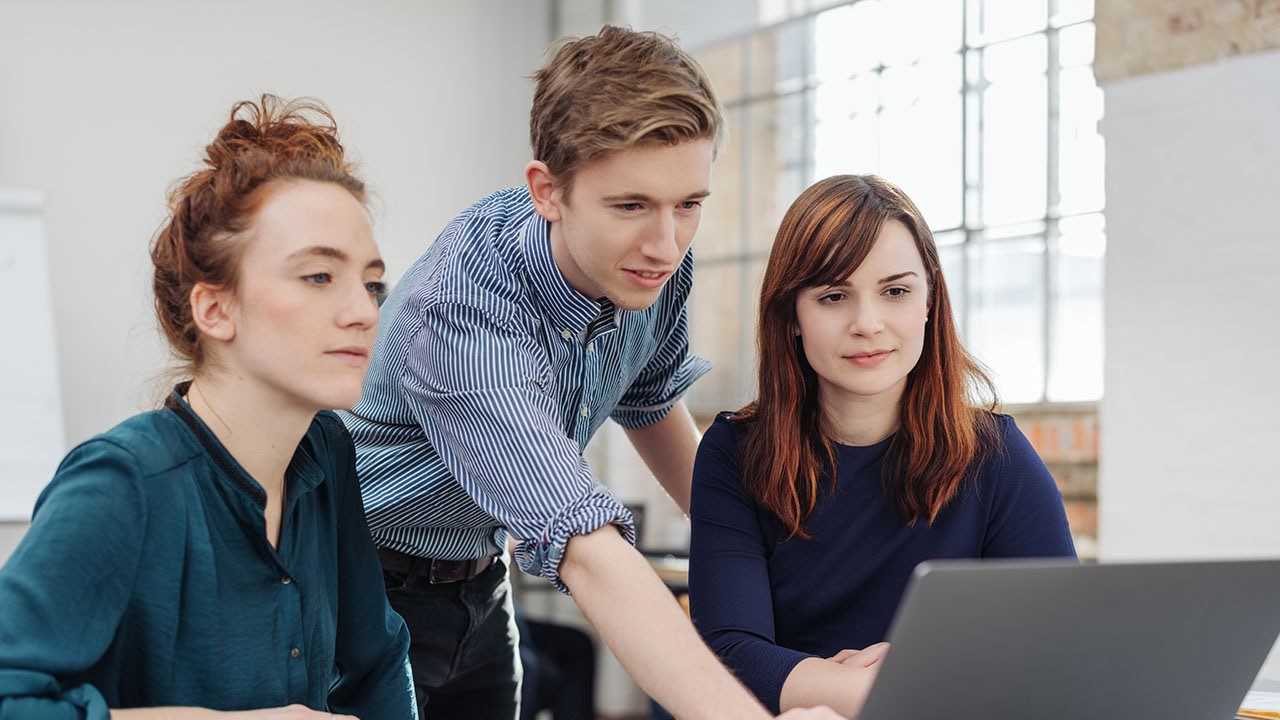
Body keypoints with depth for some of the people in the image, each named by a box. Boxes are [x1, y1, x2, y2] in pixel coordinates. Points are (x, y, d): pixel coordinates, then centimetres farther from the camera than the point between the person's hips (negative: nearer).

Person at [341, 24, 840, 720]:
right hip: (371, 587, -6)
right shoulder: (460, 314, -37)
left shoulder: (654, 260, -13)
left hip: (481, 581, 7)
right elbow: (587, 552, -47)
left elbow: (652, 400, 10)